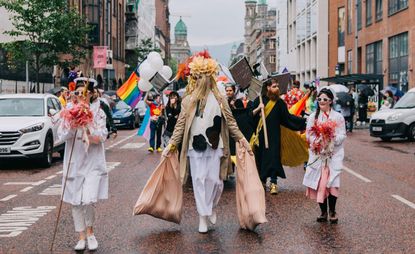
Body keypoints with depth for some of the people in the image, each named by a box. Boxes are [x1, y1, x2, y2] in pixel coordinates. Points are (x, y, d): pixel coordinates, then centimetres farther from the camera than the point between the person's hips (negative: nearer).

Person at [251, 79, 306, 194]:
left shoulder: (279, 102, 4)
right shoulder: (259, 100, 2)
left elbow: (287, 117, 5)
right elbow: (250, 115, 0)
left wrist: (303, 121, 0)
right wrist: (258, 109, -18)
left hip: (274, 135, 0)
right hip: (261, 134, 0)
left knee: (273, 157, -7)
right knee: (261, 157, 5)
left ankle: (273, 183, -6)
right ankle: (262, 180, 20)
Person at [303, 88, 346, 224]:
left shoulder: (338, 117, 4)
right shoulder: (313, 117, 9)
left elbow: (343, 135, 1)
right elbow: (309, 135, 5)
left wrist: (333, 138, -17)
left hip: (334, 154, -1)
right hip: (317, 153, 1)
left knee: (332, 182, -8)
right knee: (319, 182, -2)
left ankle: (332, 212, 4)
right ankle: (323, 212, 8)